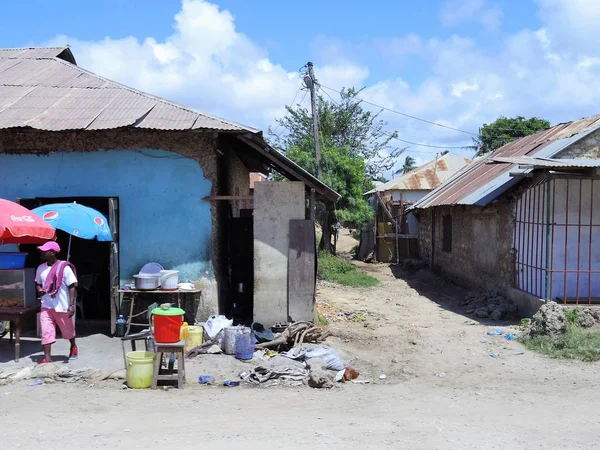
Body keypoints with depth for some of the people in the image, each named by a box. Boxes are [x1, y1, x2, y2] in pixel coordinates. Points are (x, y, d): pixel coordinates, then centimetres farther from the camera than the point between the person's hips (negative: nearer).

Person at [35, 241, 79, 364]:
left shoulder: (64, 268, -15)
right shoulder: (41, 268, 3)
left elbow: (72, 287, -14)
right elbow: (38, 283, 20)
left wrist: (71, 305, -19)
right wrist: (39, 290, -5)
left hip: (62, 306, -4)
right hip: (46, 306, 4)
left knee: (68, 330, 16)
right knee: (45, 332, -8)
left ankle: (73, 347, 44)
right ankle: (47, 358, -5)